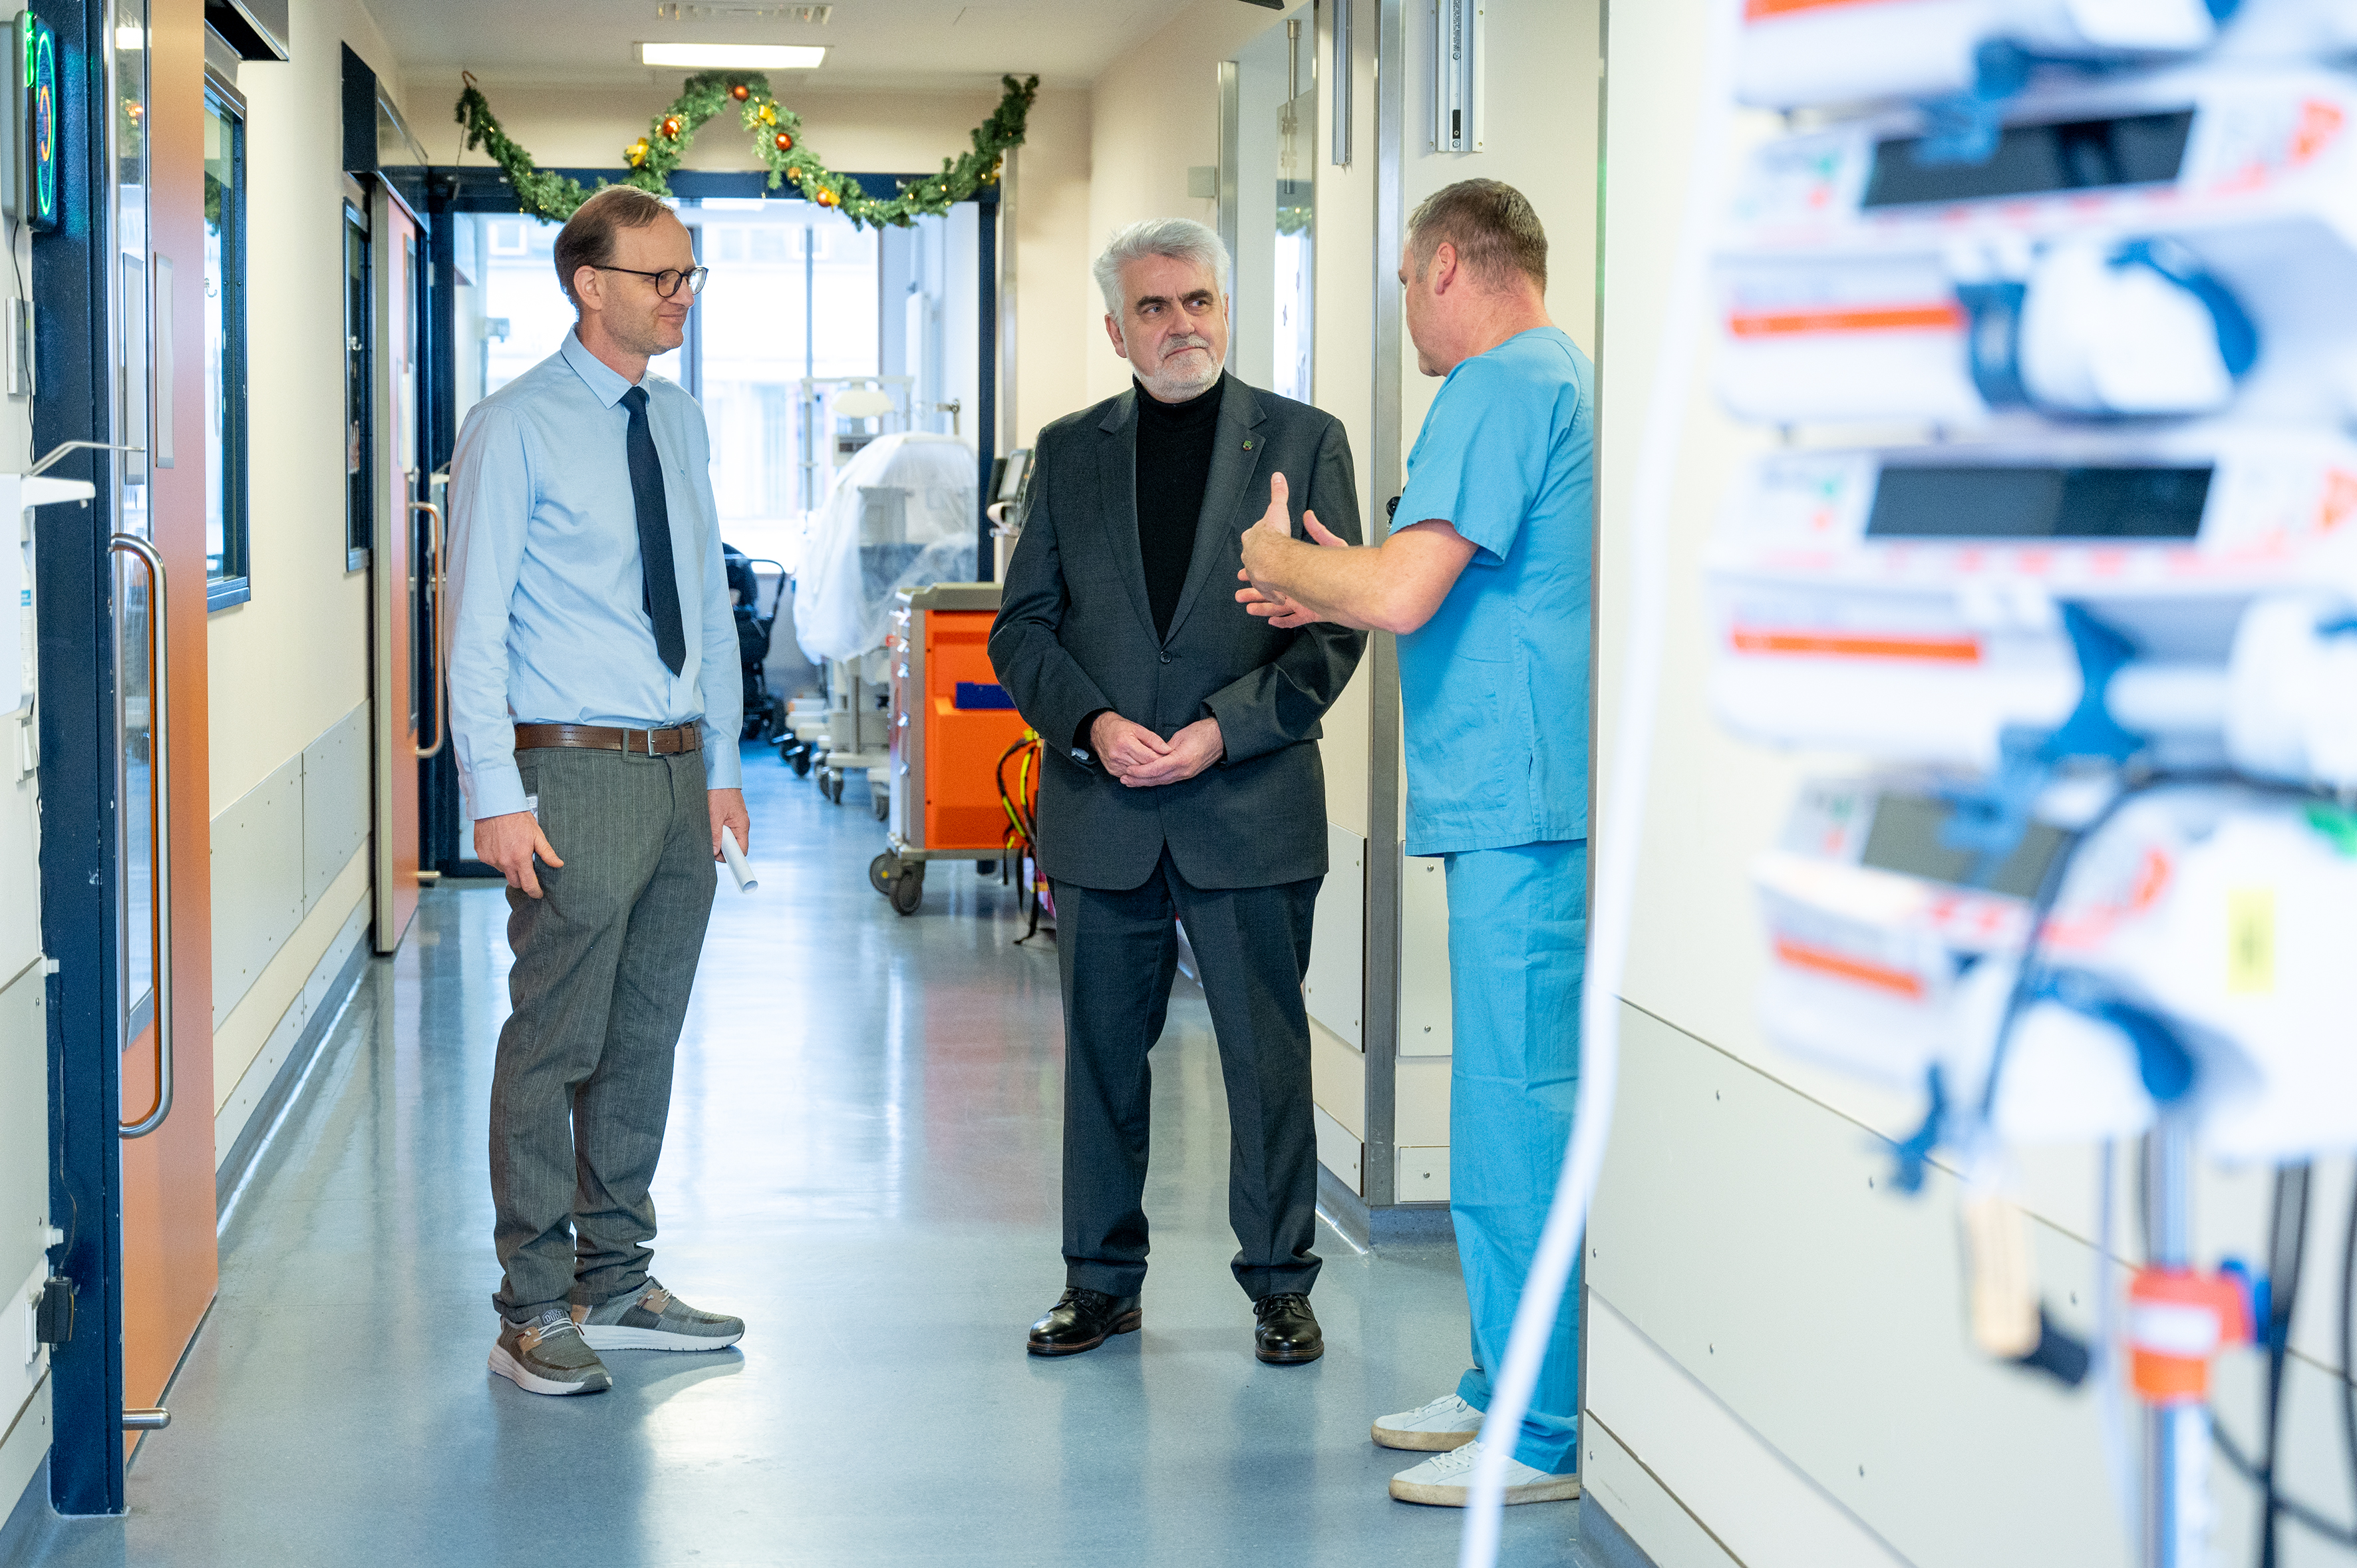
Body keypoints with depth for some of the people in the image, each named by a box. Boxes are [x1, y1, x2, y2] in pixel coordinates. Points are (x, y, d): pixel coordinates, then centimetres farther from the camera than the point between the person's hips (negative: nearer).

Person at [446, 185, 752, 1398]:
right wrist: (498, 797, -16)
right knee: (554, 1044, -3)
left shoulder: (682, 425, 13)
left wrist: (722, 766, 13)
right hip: (574, 770, -7)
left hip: (677, 770, 7)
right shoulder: (515, 430, -7)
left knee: (645, 1038, 13)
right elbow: (475, 624, -10)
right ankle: (534, 1312, 5)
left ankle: (615, 1285, 24)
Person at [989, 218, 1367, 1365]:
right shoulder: (1069, 452, 10)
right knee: (1101, 1054, 8)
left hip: (1252, 808, -2)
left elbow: (1337, 627, -2)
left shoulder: (1303, 442, 3)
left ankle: (1279, 1283, 15)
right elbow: (1021, 626, 9)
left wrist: (1221, 730, -12)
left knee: (1269, 1057, 2)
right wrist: (1092, 724, -9)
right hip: (1101, 811, 2)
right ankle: (1101, 1280, 20)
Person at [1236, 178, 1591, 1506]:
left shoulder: (1499, 388, -13)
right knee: (1523, 1109, 16)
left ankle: (1546, 1437, 1)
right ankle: (1511, 1385, 25)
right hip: (1535, 804, 10)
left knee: (1517, 1118, -5)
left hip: (1521, 810, -10)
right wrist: (1332, 594, 23)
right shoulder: (1570, 380, 19)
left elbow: (1404, 593, -21)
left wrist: (1287, 563, -2)